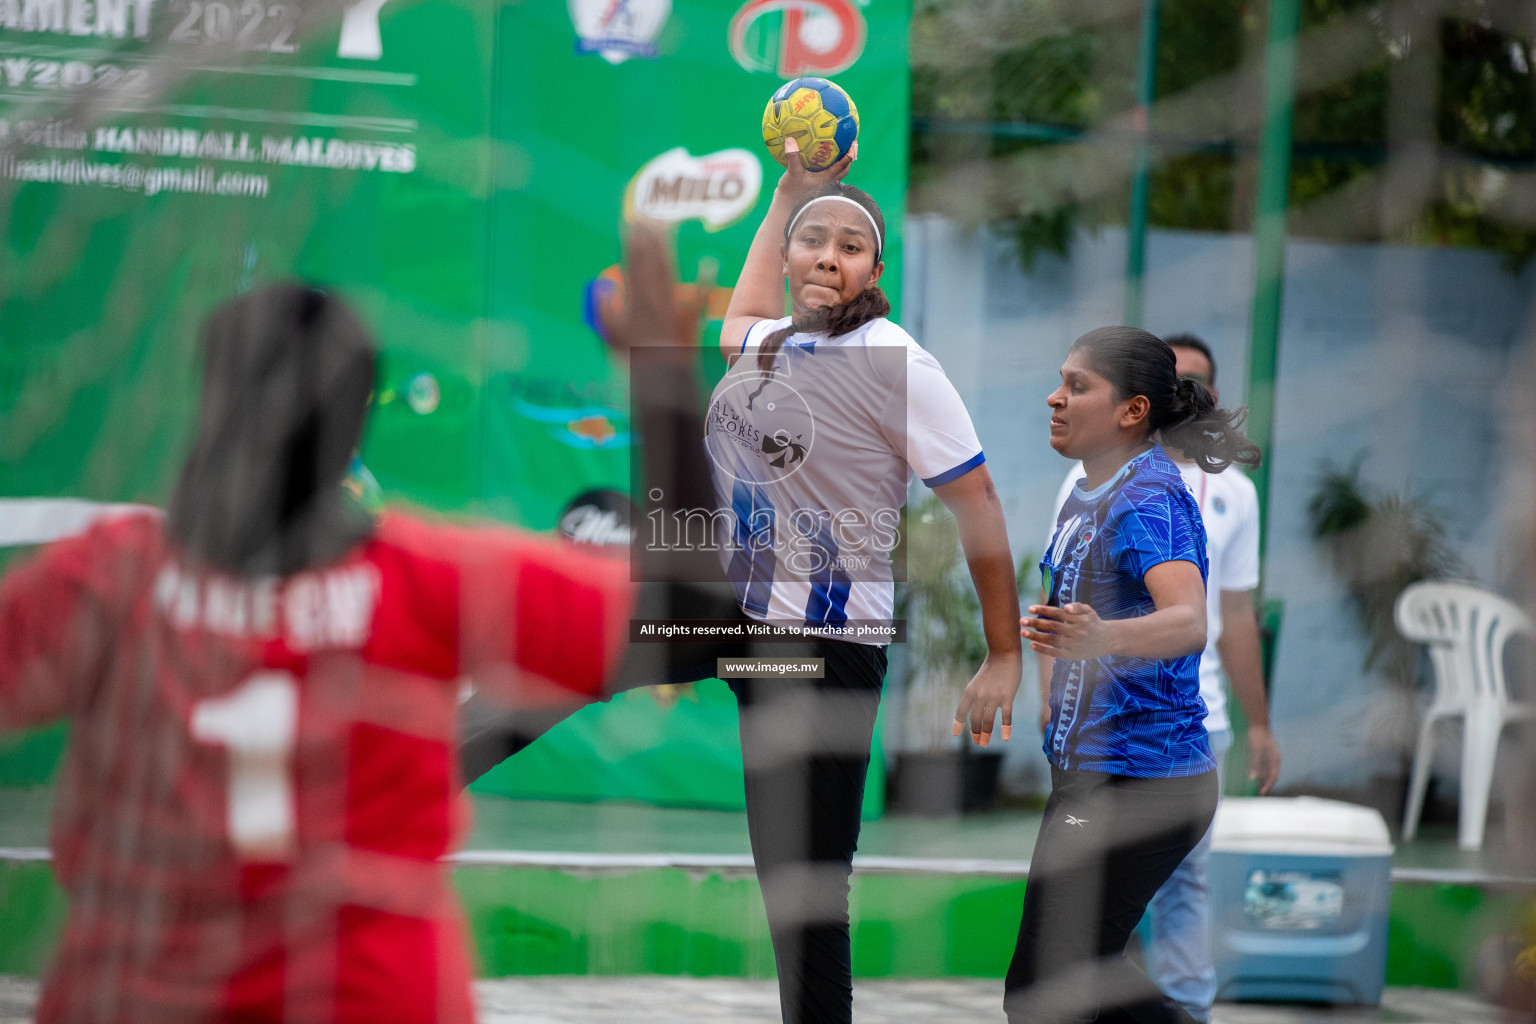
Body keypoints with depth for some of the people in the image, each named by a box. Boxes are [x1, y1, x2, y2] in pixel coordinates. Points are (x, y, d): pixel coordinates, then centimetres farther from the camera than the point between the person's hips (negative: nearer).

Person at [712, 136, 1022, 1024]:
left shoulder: (891, 360, -9)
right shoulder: (771, 343, 13)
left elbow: (977, 502, -7)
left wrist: (1006, 657, -7)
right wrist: (789, 191, 40)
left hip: (829, 647, -7)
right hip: (745, 627, 7)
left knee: (806, 893, -7)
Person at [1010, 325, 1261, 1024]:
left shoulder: (1146, 500, -19)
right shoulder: (1090, 495, 11)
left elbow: (1190, 621, -38)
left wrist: (1100, 636, -55)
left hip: (1133, 786, -11)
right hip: (1093, 777, 11)